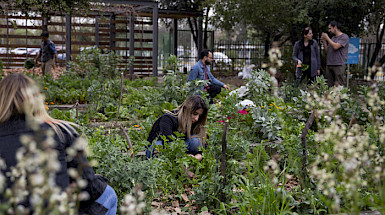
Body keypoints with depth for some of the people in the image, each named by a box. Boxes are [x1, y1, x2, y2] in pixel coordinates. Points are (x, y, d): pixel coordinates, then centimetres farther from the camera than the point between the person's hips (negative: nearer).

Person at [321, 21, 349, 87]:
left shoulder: (344, 37, -2)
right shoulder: (332, 38, 20)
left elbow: (335, 47, -17)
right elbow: (327, 51, 20)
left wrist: (327, 38, -7)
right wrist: (324, 41, 9)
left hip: (339, 65, -7)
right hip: (329, 65, 7)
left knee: (338, 86, -11)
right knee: (329, 85, 4)